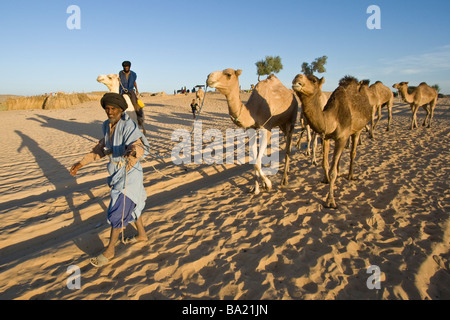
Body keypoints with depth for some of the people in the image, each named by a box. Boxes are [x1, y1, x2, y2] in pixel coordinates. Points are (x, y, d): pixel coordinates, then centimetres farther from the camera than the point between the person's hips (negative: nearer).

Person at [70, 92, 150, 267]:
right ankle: (141, 235, 44)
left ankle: (109, 251, 17)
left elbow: (139, 146, -37)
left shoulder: (128, 126, -22)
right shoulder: (107, 126, 3)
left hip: (129, 175, -9)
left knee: (117, 212, 0)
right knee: (130, 205, 23)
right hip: (118, 174, 9)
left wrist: (133, 151, -61)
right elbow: (101, 148, 14)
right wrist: (81, 163, 12)